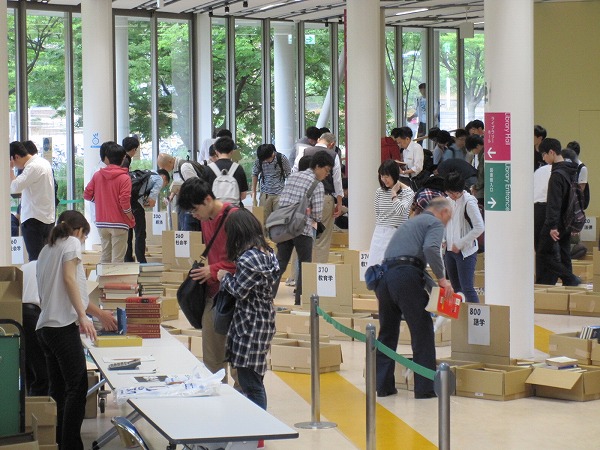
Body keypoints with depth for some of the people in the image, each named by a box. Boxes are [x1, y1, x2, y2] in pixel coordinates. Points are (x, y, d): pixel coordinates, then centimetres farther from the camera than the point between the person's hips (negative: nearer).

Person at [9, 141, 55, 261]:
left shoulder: (33, 168, -17)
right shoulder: (44, 162, 13)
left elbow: (14, 187, -25)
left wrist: (10, 169, -14)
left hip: (34, 220, -9)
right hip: (48, 219, 9)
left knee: (35, 259, -7)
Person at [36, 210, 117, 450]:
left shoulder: (47, 250, 24)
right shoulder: (72, 242, 2)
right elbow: (69, 279, -12)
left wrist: (99, 313, 34)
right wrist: (83, 316, -16)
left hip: (44, 328, 8)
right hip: (63, 326, -8)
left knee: (60, 392, 9)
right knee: (77, 388, -8)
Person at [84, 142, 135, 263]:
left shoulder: (97, 175, 2)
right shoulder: (124, 178, -11)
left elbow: (87, 195, 3)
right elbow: (125, 202, -16)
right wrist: (132, 220, -3)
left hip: (101, 222, 5)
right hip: (119, 223, -5)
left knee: (105, 257, 14)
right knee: (117, 259, -3)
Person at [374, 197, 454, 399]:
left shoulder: (411, 222, 33)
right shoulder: (435, 223, 8)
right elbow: (430, 249, -13)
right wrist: (441, 278, -6)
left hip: (383, 275, 8)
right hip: (405, 277, -8)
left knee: (387, 333, 15)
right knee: (422, 331, 0)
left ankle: (383, 385, 16)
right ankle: (425, 387, -1)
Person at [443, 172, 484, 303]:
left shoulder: (469, 202, -13)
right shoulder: (448, 200, 8)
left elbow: (479, 228, -18)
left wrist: (459, 244, -16)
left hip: (466, 252, -7)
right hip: (449, 250, 7)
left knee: (467, 288, -13)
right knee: (456, 287, 12)